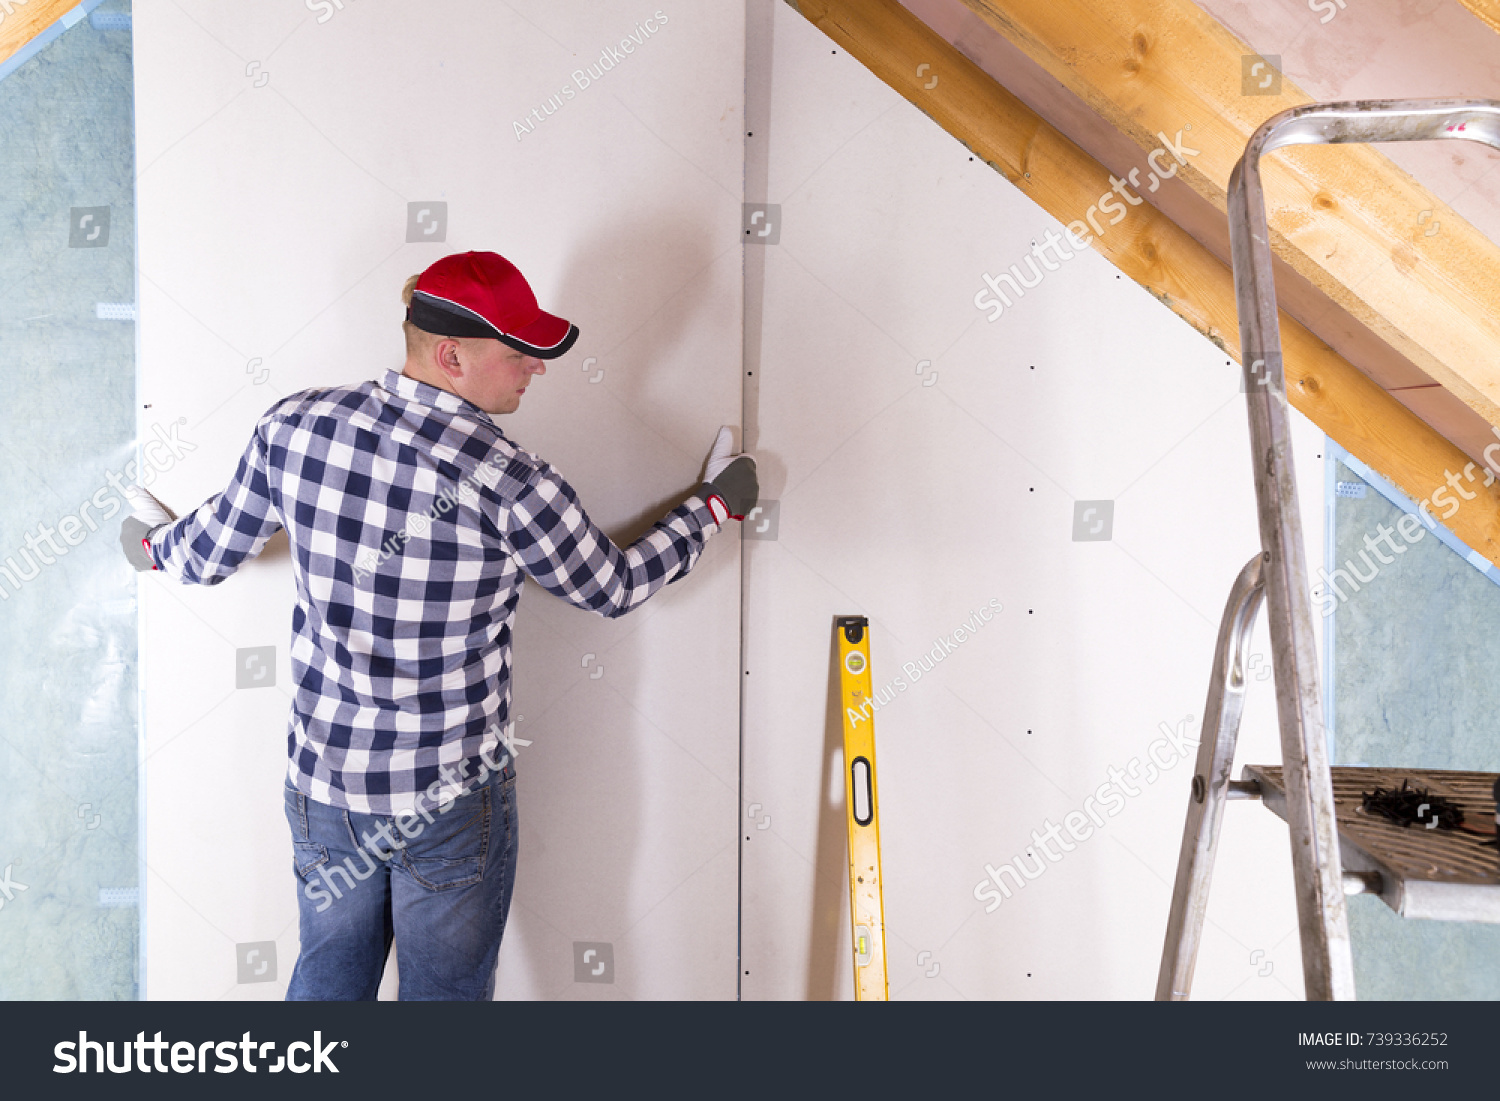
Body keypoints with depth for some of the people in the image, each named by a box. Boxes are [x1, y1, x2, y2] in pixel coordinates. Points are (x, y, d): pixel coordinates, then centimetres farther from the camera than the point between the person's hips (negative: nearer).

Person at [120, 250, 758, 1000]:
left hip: (320, 780, 4)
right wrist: (713, 505, 10)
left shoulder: (295, 427, -9)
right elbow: (613, 590, -5)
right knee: (447, 989, 18)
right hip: (450, 801, -4)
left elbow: (208, 556, 5)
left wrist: (154, 546, 30)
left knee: (328, 975, 25)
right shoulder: (510, 484, -22)